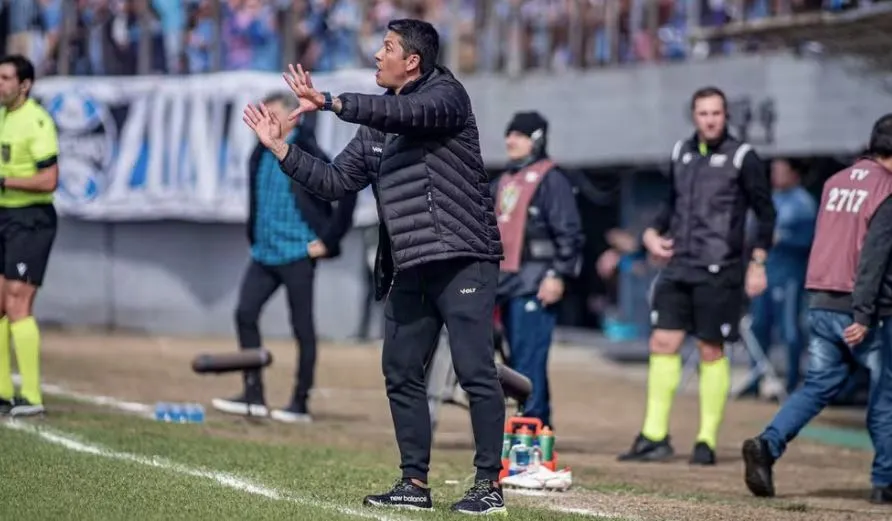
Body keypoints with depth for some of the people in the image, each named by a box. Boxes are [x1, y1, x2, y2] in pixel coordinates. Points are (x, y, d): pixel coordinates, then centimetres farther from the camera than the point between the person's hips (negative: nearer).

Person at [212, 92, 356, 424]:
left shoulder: (307, 154, -11)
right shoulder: (260, 154, 11)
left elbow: (347, 192, -15)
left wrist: (328, 240, -13)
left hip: (297, 254, -7)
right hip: (263, 253, 7)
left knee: (302, 328, 0)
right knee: (245, 313, -2)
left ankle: (300, 404, 5)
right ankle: (253, 396, 3)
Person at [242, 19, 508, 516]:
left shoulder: (446, 94, -4)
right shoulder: (376, 127, 17)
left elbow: (410, 113, -25)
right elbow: (335, 182, 17)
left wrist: (330, 102, -30)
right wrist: (280, 148, 9)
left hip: (463, 260, -8)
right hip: (409, 269, 8)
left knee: (476, 372, -9)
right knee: (401, 374, 7)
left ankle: (490, 484, -5)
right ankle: (415, 483, 14)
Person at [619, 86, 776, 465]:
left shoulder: (742, 157, -3)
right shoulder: (681, 153, 12)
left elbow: (765, 213, -1)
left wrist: (757, 262, -7)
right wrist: (653, 232, 8)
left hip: (718, 273, -5)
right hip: (678, 267, 5)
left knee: (711, 351, 0)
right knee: (663, 343, -1)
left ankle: (707, 441, 7)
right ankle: (654, 437, 2)